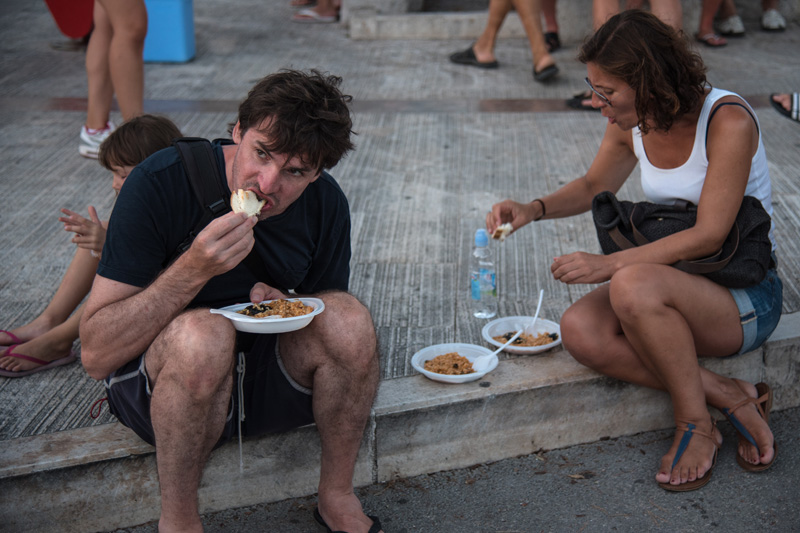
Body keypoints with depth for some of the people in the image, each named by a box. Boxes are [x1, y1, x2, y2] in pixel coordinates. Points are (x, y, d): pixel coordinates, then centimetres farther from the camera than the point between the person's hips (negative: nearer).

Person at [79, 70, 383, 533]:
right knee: (204, 333, -36)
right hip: (159, 387, -3)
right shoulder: (161, 183, -21)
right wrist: (193, 269, -35)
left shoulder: (326, 203, -7)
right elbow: (96, 355, -23)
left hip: (268, 379, 4)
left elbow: (337, 328, 6)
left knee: (350, 318, -23)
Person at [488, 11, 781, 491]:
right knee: (580, 330, -22)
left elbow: (708, 236, -24)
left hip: (748, 295, -6)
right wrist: (534, 209, -2)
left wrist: (610, 263, -28)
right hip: (678, 283, 7)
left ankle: (696, 423, -15)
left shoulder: (728, 122, -21)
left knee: (634, 285, -37)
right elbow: (594, 187, 17)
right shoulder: (631, 124, -1)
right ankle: (728, 397, -14)